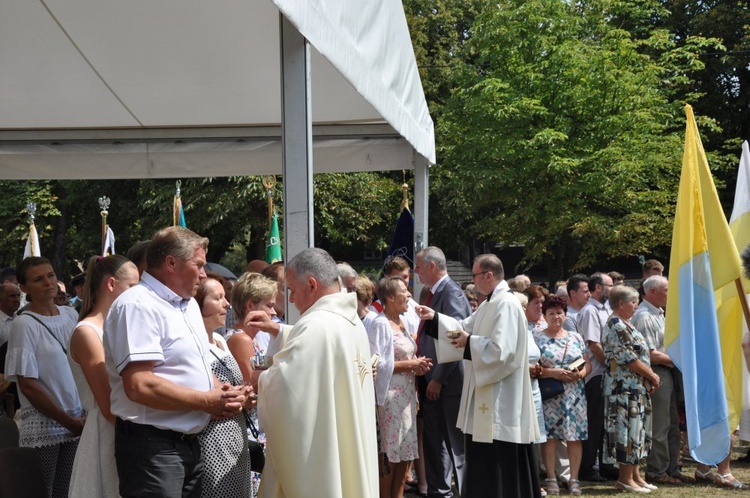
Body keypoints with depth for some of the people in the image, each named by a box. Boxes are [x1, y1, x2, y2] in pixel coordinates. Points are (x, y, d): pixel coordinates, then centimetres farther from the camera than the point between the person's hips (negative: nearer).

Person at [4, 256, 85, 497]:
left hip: (77, 425, 4)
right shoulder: (24, 324, -9)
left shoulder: (70, 314, 6)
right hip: (43, 432, -4)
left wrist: (82, 418, 2)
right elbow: (28, 386, -11)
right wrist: (69, 422, -9)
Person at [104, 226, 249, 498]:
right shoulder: (137, 305, -15)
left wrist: (220, 392, 2)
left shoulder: (189, 304, 15)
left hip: (190, 443, 9)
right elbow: (139, 386, -25)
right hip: (152, 446, -9)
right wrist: (207, 401, -18)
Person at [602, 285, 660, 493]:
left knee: (638, 429, 12)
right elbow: (630, 359, -19)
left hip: (637, 387, 10)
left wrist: (650, 377, 8)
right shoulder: (616, 326, -15)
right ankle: (625, 478, 0)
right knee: (628, 429, -6)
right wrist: (652, 376, -9)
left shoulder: (624, 324, 17)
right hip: (625, 388, -10)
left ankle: (635, 475, 18)